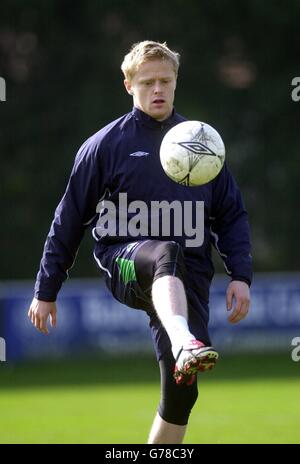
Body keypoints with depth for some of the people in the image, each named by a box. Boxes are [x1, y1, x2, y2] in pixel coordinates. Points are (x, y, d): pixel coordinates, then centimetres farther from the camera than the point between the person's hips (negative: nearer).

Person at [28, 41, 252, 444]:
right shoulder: (105, 145, 6)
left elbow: (232, 214, 17)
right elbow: (69, 221, 10)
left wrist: (241, 275, 4)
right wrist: (46, 291, 10)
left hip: (189, 272, 3)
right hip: (124, 260, -3)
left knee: (181, 391, -10)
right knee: (167, 253, -41)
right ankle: (185, 345, -69)